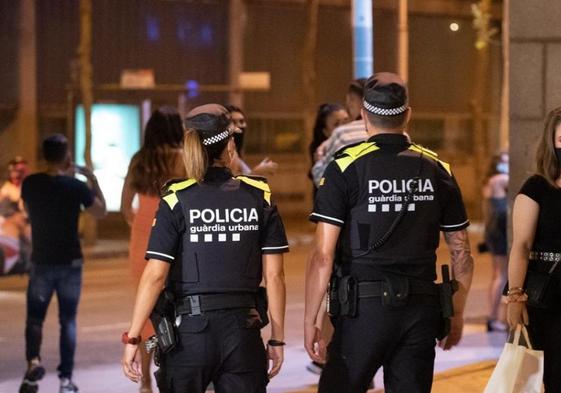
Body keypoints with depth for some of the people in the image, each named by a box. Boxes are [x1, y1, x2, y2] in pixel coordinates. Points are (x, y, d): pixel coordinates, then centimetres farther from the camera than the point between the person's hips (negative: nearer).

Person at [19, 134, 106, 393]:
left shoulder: (30, 184, -5)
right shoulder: (76, 187, -12)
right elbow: (100, 212, 2)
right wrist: (92, 180, 9)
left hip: (41, 262, 1)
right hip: (70, 263, -1)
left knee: (34, 317, 12)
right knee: (68, 321, 8)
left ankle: (33, 361, -12)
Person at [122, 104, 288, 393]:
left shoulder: (176, 200, -4)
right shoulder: (260, 198, 2)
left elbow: (155, 275, -10)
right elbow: (274, 275, 1)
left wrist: (132, 338, -5)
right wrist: (277, 338, 8)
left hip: (190, 329, -1)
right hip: (244, 332, 1)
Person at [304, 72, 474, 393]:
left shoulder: (346, 167, -5)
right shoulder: (436, 169, 6)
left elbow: (322, 257, -10)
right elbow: (462, 254, 10)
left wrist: (310, 321, -4)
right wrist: (457, 315, 21)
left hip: (365, 309, -4)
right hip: (422, 308, 4)